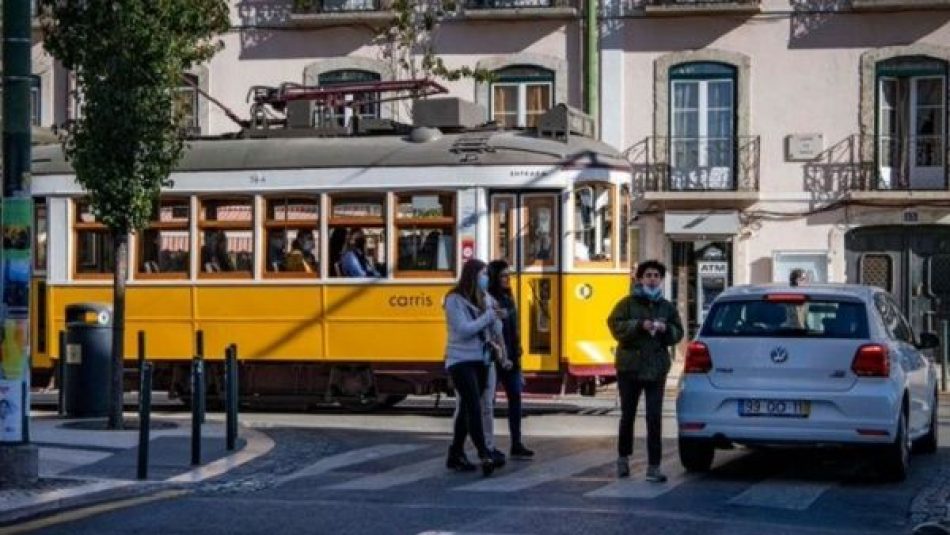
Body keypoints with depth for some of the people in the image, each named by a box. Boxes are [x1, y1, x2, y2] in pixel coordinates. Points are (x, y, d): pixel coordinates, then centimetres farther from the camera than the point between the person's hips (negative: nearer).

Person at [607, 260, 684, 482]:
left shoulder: (667, 307, 10)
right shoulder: (628, 303, 1)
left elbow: (678, 333, 12)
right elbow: (615, 325, -9)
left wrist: (666, 329, -10)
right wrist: (640, 325, -21)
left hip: (656, 369, 1)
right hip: (629, 367, -1)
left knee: (655, 418, -6)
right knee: (627, 415, 11)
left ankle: (653, 467, -6)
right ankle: (623, 457, 31)